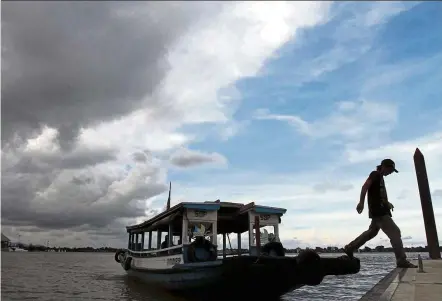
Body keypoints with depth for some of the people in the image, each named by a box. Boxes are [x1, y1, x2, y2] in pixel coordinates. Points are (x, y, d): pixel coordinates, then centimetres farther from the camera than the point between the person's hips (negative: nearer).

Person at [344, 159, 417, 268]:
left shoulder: (380, 177, 23)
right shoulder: (375, 174, -5)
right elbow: (365, 187, -20)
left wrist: (388, 203, 18)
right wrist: (361, 202, -31)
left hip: (381, 210, 10)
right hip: (378, 211, -10)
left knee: (372, 232, 15)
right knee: (395, 232, -11)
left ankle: (350, 248, 18)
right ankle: (402, 261, -11)